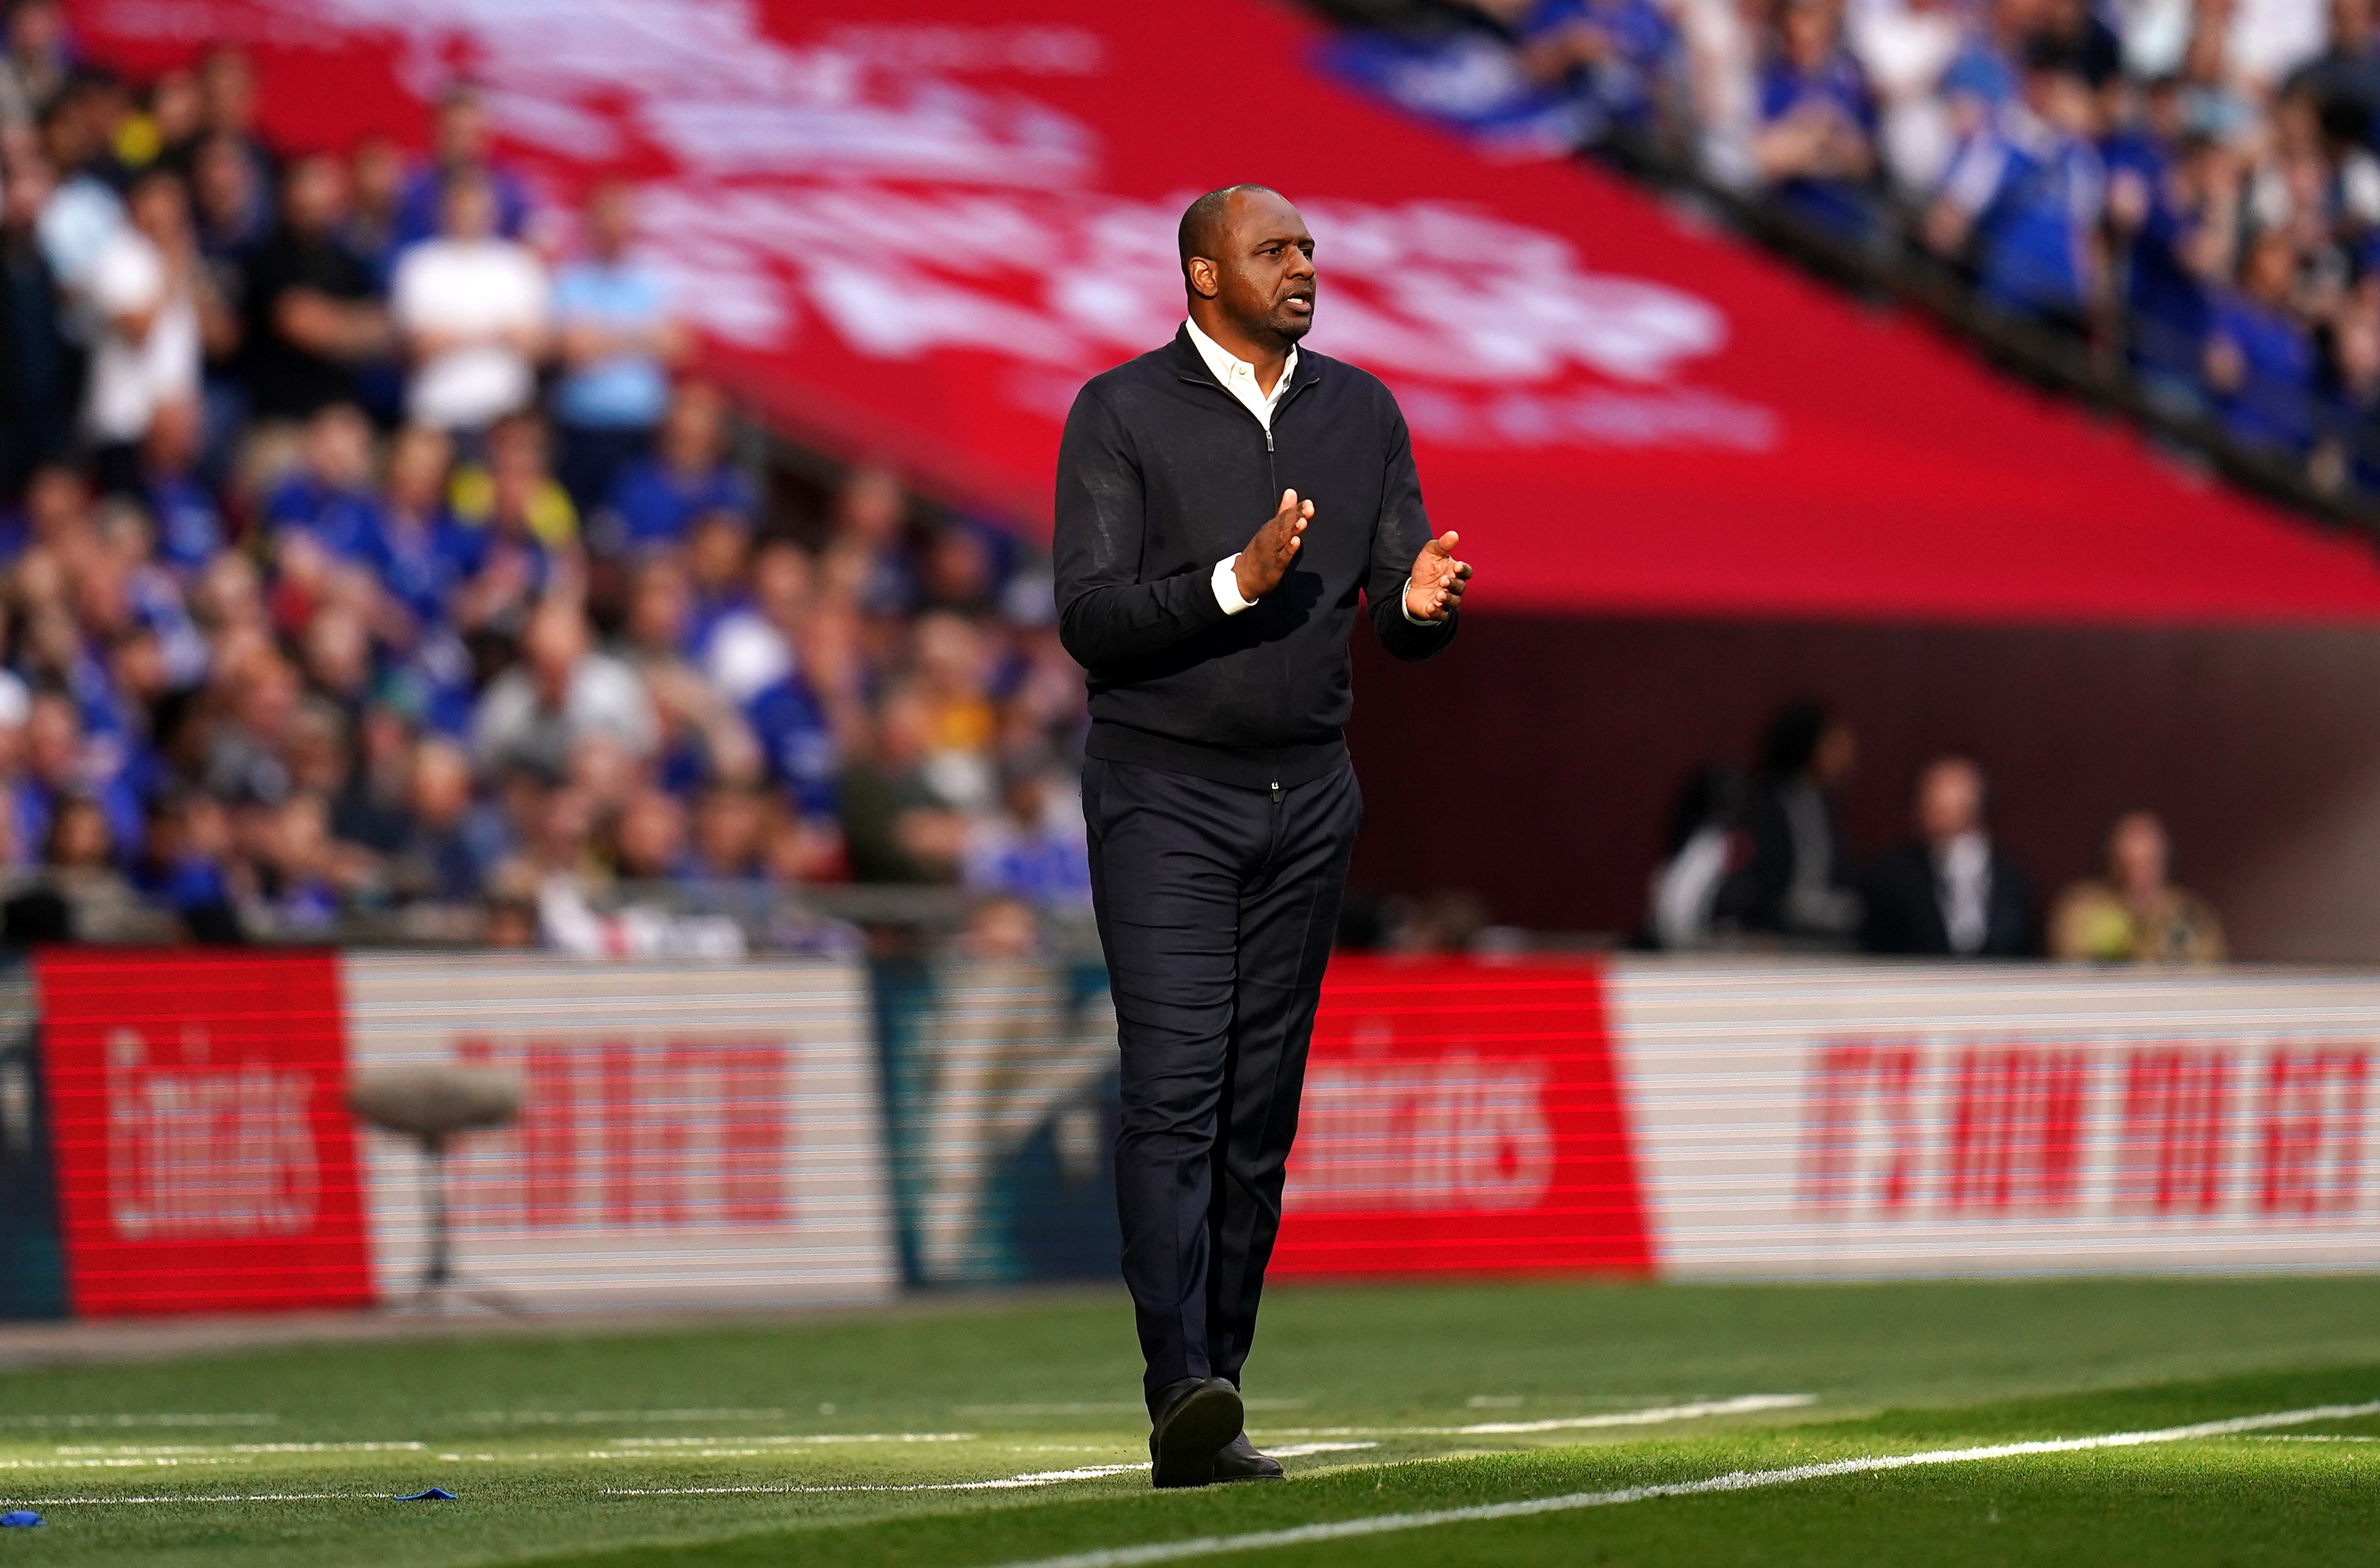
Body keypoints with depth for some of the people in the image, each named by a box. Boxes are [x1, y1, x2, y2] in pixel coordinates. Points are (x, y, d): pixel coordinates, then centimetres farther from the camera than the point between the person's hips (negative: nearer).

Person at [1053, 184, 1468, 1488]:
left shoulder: (1361, 414, 9)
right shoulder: (1121, 415, -5)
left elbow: (1401, 620, 8)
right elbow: (1089, 620, -12)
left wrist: (1423, 602, -17)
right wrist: (1233, 583, -26)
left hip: (1306, 794, 5)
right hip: (1161, 793, -5)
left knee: (1261, 1108, 5)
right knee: (1174, 1090, -16)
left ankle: (1212, 1404, 9)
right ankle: (1181, 1393, -25)